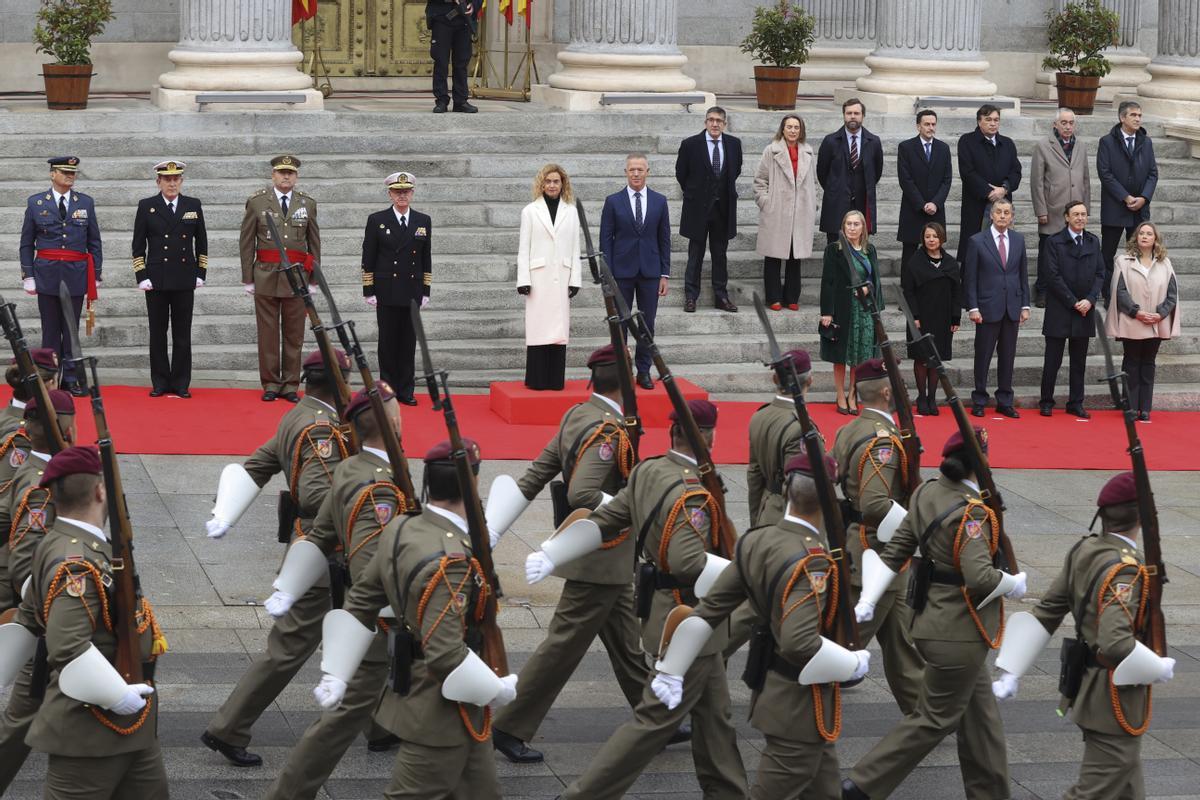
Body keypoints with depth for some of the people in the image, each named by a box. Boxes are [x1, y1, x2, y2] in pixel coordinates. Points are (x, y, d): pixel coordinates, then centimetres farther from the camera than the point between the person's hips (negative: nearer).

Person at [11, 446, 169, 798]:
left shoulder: (58, 545, 7)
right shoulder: (77, 563, -25)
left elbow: (28, 620, 17)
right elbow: (68, 649, -34)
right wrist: (117, 696, -24)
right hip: (90, 727, -10)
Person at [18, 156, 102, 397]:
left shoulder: (86, 203, 7)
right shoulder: (35, 203, 4)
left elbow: (95, 242, 10)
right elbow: (26, 244, 7)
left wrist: (96, 275, 5)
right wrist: (27, 275, 1)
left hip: (76, 275, 1)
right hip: (46, 274, -1)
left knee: (72, 328, 2)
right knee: (51, 329, 2)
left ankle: (71, 379, 6)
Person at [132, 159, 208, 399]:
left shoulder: (193, 206, 6)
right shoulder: (147, 207, 2)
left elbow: (201, 242, 12)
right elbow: (138, 245, 3)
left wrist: (201, 273, 6)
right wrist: (141, 277, -4)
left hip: (184, 280, 1)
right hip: (156, 280, -1)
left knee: (182, 334, 3)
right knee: (158, 333, 3)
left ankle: (180, 383, 8)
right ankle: (160, 383, 10)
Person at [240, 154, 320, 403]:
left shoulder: (307, 204, 7)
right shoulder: (257, 202, 2)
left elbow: (314, 243, 11)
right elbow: (246, 242, 3)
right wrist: (248, 278, -1)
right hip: (266, 277, -1)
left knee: (294, 335, 4)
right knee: (268, 333, 2)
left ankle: (290, 385, 11)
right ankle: (270, 384, 9)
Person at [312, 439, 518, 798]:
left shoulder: (400, 529, -1)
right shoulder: (450, 561, -29)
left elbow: (359, 604, 6)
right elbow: (446, 654, -32)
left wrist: (336, 675, 11)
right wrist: (497, 690, -17)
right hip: (442, 714, -10)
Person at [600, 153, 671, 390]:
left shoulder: (659, 201, 6)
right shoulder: (613, 202, 0)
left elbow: (664, 239, 8)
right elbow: (606, 239, 0)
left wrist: (665, 273, 2)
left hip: (650, 272, 2)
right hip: (622, 272, -1)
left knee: (647, 324, 4)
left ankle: (643, 371, 12)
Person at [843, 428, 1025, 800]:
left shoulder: (927, 494, 2)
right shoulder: (971, 513, -23)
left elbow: (894, 552, 3)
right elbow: (980, 577, -32)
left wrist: (866, 603, 3)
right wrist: (1015, 585, -12)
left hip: (937, 621, 9)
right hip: (960, 634, -9)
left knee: (980, 715, 19)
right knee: (935, 720, 3)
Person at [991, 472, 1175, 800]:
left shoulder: (1083, 551, 0)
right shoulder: (1125, 570, -25)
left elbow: (1045, 613, 3)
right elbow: (1116, 643, -35)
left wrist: (1011, 671, 6)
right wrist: (1159, 669, -18)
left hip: (1087, 684, 9)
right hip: (1116, 698, -9)